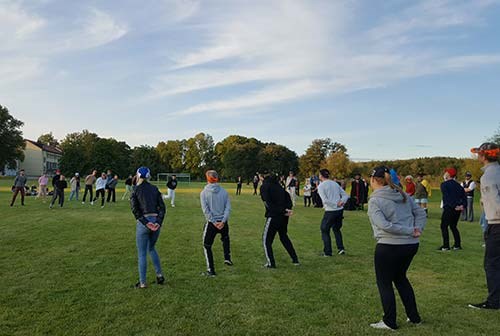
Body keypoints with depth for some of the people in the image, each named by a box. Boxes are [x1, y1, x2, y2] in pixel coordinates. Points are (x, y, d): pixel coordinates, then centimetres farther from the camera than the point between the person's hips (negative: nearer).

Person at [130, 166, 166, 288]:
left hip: (143, 222, -4)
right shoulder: (155, 189, 8)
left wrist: (146, 222, -14)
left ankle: (143, 282, 13)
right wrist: (159, 222, -7)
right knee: (151, 248, 25)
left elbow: (135, 210, -12)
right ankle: (159, 275, 19)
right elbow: (162, 207, 0)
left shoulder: (135, 190, -1)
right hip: (156, 221, 4)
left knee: (142, 254, 8)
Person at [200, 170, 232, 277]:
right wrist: (223, 221, -10)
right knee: (225, 238, 34)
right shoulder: (223, 191, 0)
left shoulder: (204, 192, -7)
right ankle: (227, 258, 25)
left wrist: (213, 222, -11)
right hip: (223, 222, 3)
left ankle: (211, 271, 13)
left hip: (211, 223, -3)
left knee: (207, 246, 12)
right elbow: (228, 207, -6)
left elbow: (205, 210, -13)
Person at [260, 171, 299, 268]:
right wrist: (287, 209, -5)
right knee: (284, 237, 25)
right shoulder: (277, 185, 15)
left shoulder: (264, 186, -7)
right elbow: (287, 196, 7)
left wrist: (283, 212, -15)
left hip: (273, 216, -7)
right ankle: (295, 259, 28)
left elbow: (269, 204, -17)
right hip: (284, 216, 7)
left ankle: (271, 263, 8)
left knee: (266, 239, 8)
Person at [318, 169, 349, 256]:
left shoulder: (321, 186, -7)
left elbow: (325, 200, -18)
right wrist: (342, 202, -6)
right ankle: (341, 248, 18)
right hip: (340, 210, 6)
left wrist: (335, 205, -12)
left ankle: (327, 252, 10)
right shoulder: (335, 183, 13)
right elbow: (345, 195, 11)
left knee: (324, 230, 10)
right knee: (336, 229, 25)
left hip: (330, 211, -6)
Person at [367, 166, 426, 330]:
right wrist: (417, 229, -2)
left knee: (384, 283, 10)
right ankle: (414, 317, 33)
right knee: (400, 278, 26)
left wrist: (410, 231, -17)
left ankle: (389, 322, 19)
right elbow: (421, 213, 10)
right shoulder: (403, 195, 9)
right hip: (411, 245, 8)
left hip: (389, 247, -7)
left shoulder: (374, 201, -12)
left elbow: (384, 225, -23)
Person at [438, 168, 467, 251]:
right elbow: (464, 197, 7)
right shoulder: (458, 185, 16)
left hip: (449, 208, -7)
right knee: (453, 226, 19)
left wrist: (454, 206, -18)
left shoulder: (444, 184, -5)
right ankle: (457, 245, 19)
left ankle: (446, 246, -5)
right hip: (458, 210, 7)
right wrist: (462, 205, -4)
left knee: (444, 226, 0)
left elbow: (447, 197, -17)